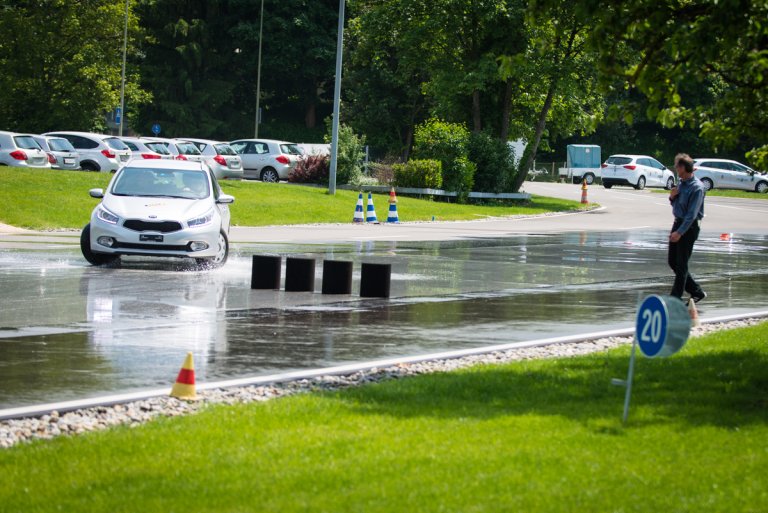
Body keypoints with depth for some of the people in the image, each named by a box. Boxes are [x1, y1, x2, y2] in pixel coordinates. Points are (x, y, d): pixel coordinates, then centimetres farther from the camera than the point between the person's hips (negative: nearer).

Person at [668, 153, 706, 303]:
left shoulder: (697, 187, -19)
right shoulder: (681, 183, 8)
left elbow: (692, 214, -22)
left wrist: (680, 232, -28)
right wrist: (672, 197, -2)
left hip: (690, 226, -9)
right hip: (678, 223, 9)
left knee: (681, 264, -3)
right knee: (672, 261, 12)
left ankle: (675, 297, 5)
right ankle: (696, 291, 22)